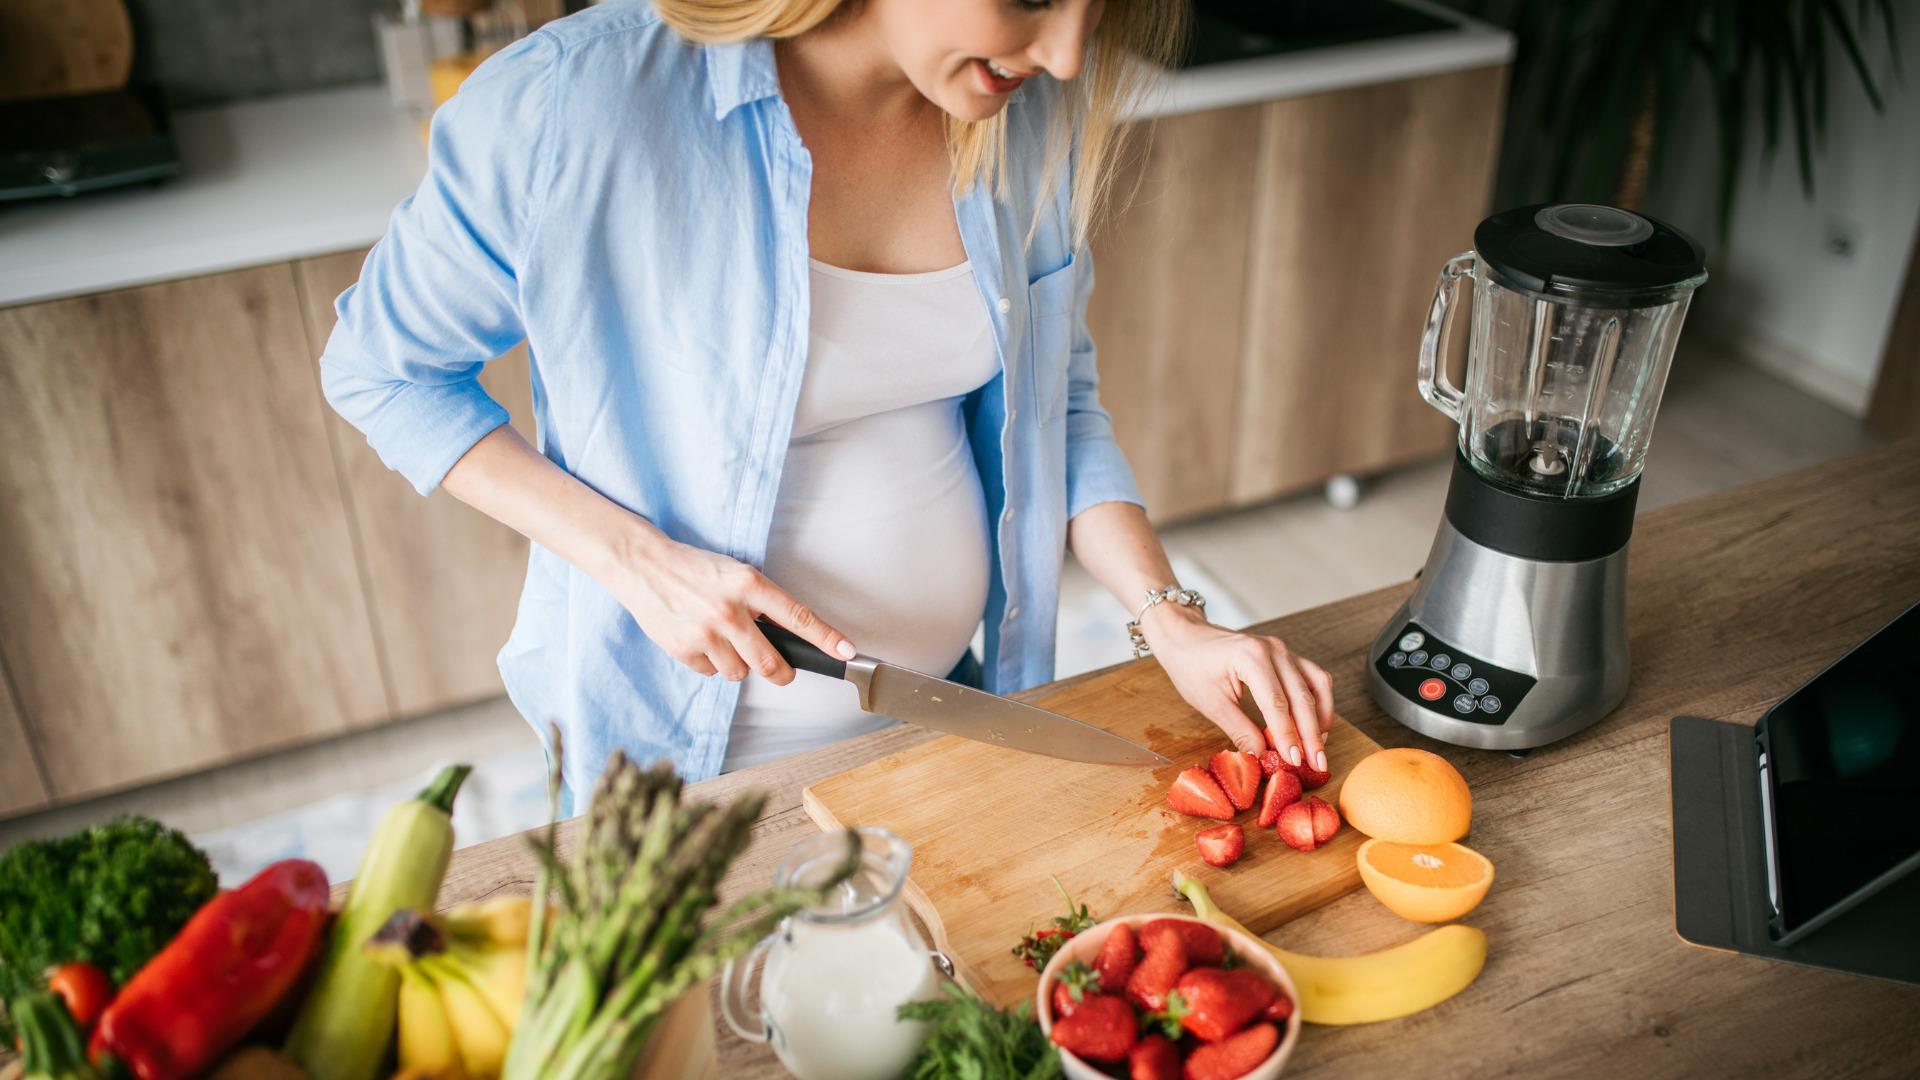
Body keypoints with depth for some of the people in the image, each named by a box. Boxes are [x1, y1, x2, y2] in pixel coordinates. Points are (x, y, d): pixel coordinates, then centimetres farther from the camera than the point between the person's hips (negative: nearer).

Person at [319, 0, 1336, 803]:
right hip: (683, 746, -4)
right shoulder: (575, 101, -25)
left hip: (953, 703, 5)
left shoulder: (1035, 109, -9)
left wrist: (1173, 622, -11)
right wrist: (639, 559, -23)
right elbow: (379, 366, -12)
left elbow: (1057, 404, 2)